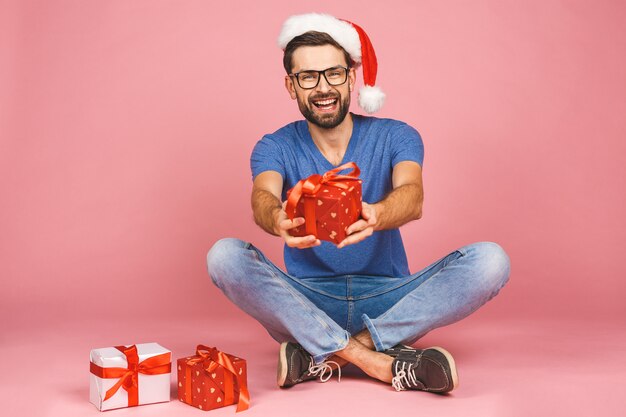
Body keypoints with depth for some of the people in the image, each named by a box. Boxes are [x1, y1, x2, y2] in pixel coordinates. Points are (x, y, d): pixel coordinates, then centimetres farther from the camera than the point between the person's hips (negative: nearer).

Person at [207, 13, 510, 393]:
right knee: (224, 255, -25)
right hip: (307, 305, 0)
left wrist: (375, 216, -45)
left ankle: (326, 357, -26)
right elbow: (262, 198, -20)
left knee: (490, 260, -23)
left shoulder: (395, 137, 1)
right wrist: (278, 219, -46)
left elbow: (413, 196, -20)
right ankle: (378, 361, -29)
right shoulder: (275, 148, 2)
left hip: (387, 299, 0)